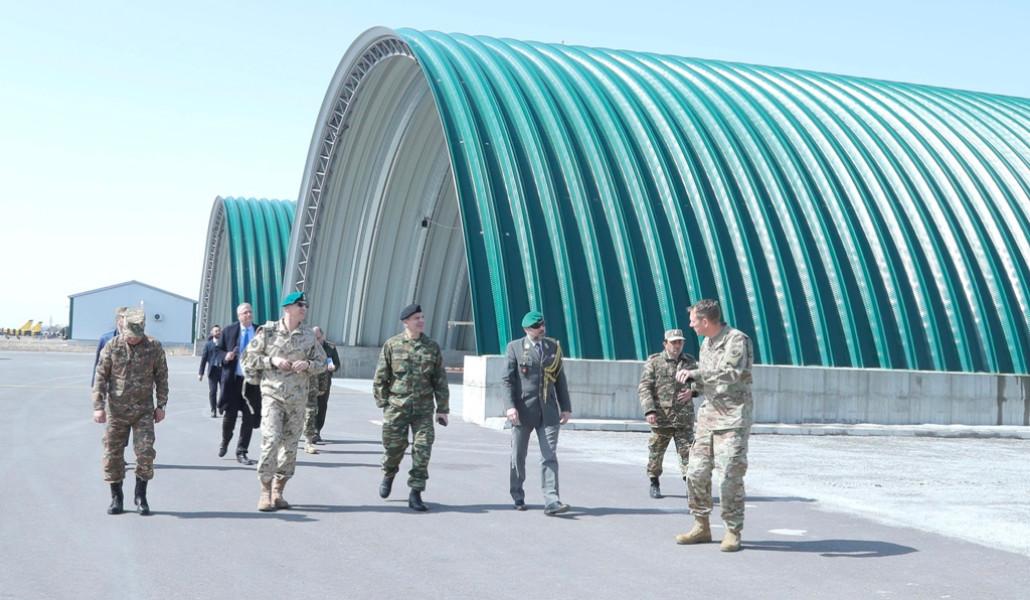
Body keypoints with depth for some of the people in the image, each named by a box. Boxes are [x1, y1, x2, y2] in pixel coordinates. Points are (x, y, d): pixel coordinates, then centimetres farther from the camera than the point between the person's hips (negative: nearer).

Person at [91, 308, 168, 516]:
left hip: (144, 411, 0)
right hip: (116, 410, 0)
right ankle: (116, 498, 16)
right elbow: (100, 378, -3)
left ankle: (141, 497, 9)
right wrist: (98, 406, -9)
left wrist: (161, 405, 3)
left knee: (145, 453, -6)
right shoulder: (112, 347, -4)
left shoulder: (154, 347, -2)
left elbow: (161, 378, 5)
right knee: (112, 454, 3)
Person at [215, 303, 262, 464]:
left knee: (249, 418, 1)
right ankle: (225, 442, 34)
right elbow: (218, 350, 8)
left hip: (253, 380, 1)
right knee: (229, 415, 5)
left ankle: (241, 452, 10)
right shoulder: (228, 331, 3)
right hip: (232, 379, -1)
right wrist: (225, 356, -13)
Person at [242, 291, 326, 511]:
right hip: (272, 395, -3)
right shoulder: (268, 331, -2)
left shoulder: (308, 335, 6)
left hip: (298, 398, 4)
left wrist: (308, 365, -9)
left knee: (290, 446, 6)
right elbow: (249, 357, 1)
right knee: (270, 441, -15)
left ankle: (278, 491, 17)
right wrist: (272, 361, -12)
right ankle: (265, 491, -6)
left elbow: (322, 362, 11)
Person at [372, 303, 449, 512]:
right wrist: (383, 403, -1)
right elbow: (380, 377, 4)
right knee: (394, 446, 6)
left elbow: (440, 380, 8)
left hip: (423, 408, 1)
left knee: (422, 449, -7)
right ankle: (388, 475, 38)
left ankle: (415, 493, 1)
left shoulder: (432, 347, 6)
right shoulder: (392, 345, 1)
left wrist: (442, 409, 4)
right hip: (397, 407, -1)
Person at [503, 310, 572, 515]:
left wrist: (566, 407, 10)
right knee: (518, 456, 9)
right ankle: (518, 497, 26)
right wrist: (510, 405, -15)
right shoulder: (515, 348, 1)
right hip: (523, 410, -2)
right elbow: (508, 379, -4)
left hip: (548, 412, 2)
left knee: (549, 456, -7)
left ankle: (551, 501, -12)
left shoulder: (554, 347, 11)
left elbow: (560, 379, 13)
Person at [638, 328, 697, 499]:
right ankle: (654, 484, 24)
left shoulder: (690, 362, 10)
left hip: (684, 418, 2)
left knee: (686, 451, -4)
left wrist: (692, 391, -2)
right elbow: (644, 388, -6)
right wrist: (649, 410, -18)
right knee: (656, 452, 8)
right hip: (661, 417, -1)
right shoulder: (654, 362, -1)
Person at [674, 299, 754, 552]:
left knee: (731, 476, -9)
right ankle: (701, 526, 16)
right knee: (696, 472, 4)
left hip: (733, 418, -8)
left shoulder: (736, 339, -11)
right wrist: (692, 382, 2)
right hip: (708, 415, 8)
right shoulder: (706, 344, 15)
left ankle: (733, 532, 1)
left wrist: (695, 373, -25)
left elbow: (731, 374, -26)